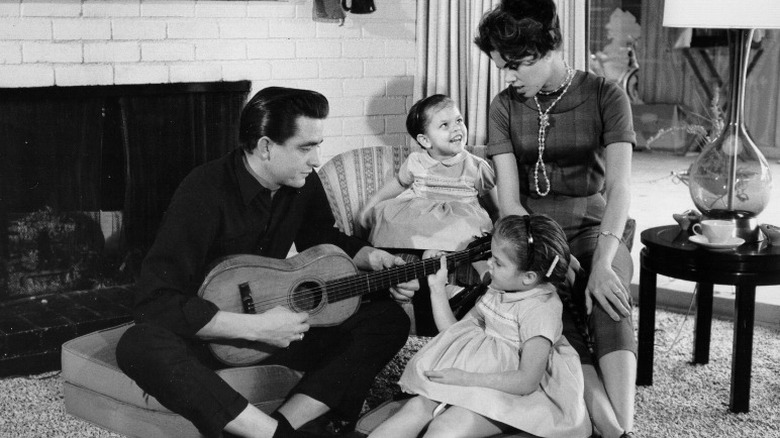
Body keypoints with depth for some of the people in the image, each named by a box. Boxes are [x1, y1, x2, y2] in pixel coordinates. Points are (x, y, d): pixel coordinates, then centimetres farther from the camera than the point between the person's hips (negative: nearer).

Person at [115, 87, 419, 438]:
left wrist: (371, 258, -4)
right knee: (141, 345, -38)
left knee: (388, 319, -11)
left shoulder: (303, 183, -4)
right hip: (206, 330, -5)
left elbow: (323, 239, 17)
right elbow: (155, 302, -30)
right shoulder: (205, 192, -24)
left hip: (275, 319, 6)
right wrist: (256, 327, -32)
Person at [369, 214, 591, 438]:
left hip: (511, 390, -8)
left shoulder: (540, 309, -17)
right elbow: (454, 331, 16)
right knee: (416, 407, -17)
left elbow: (527, 381, -24)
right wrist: (437, 288, 8)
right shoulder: (498, 292, 8)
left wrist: (465, 378, -26)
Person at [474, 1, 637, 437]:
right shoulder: (505, 108, 1)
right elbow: (509, 201, -5)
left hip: (592, 229, -1)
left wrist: (602, 261, -31)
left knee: (611, 302, -34)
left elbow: (619, 185, -15)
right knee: (559, 321, -30)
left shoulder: (605, 96, -4)